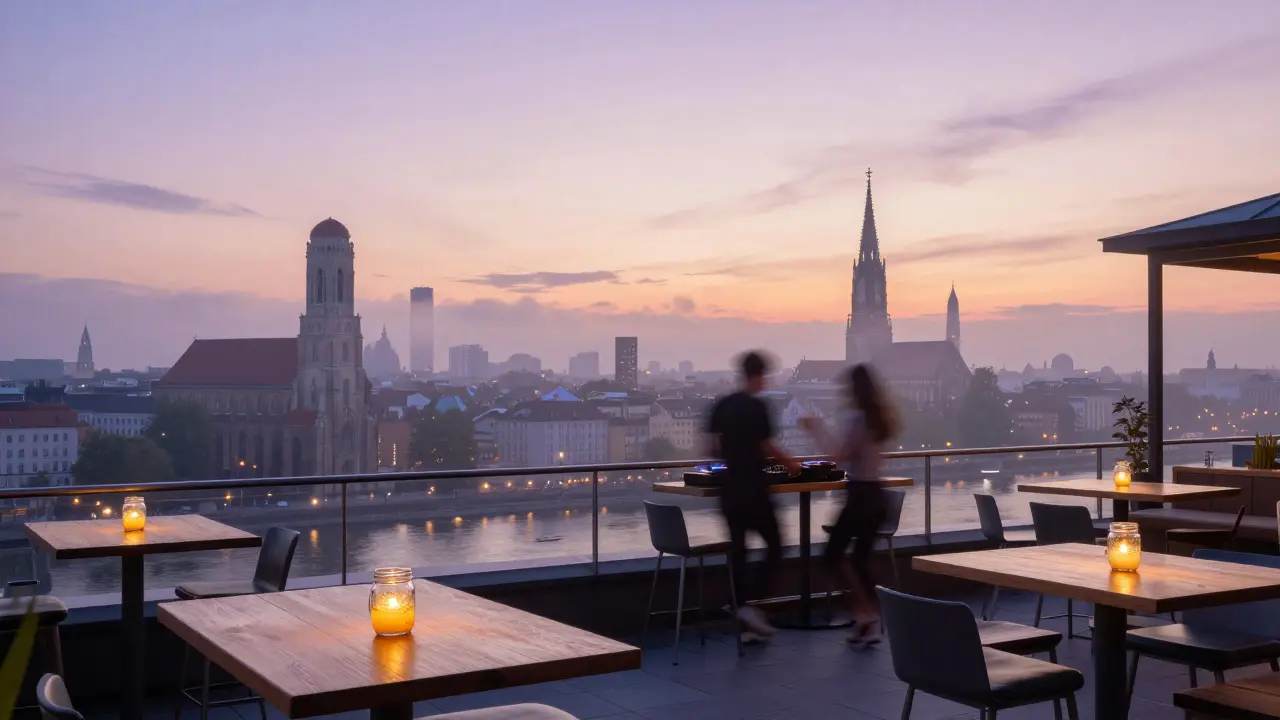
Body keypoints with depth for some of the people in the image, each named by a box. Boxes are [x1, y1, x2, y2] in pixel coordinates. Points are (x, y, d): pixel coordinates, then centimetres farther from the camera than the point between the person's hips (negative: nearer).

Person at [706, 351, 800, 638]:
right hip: (754, 490, -6)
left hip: (730, 490, 6)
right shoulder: (757, 407, -12)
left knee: (738, 550, 8)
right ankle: (751, 604, -9)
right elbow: (768, 448, -11)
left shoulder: (721, 406, 7)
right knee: (774, 546, 5)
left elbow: (714, 448, 9)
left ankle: (742, 607, 9)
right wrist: (790, 463, 7)